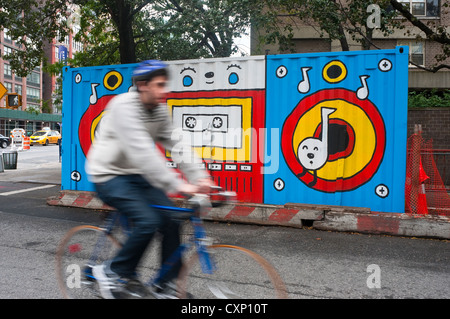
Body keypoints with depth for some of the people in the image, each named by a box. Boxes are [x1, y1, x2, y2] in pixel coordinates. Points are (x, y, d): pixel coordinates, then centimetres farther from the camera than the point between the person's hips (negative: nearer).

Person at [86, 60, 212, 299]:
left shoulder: (159, 110, 0)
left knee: (171, 220, -7)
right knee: (148, 220, -25)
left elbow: (176, 145, -5)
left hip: (135, 175, 7)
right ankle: (111, 272, -1)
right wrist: (177, 185, -38)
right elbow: (142, 153, -33)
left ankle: (165, 286, 8)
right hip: (108, 175, -7)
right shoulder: (124, 106, -23)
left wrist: (198, 177, -19)